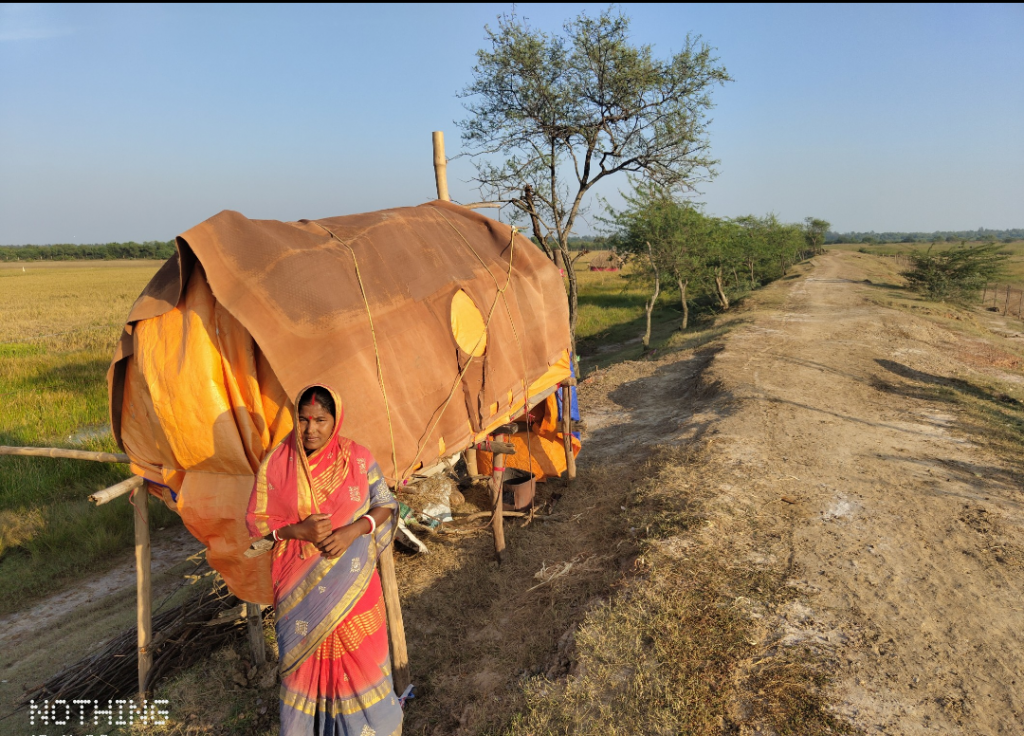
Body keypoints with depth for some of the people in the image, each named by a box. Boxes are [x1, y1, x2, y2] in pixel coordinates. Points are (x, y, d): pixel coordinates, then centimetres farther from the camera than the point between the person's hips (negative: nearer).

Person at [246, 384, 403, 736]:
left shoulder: (358, 458, -9)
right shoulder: (276, 464, -10)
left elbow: (385, 504, -2)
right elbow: (256, 520, -4)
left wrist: (353, 531, -19)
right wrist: (299, 530, -21)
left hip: (350, 580, 0)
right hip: (300, 585, 0)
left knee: (360, 652, 12)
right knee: (306, 653, 16)